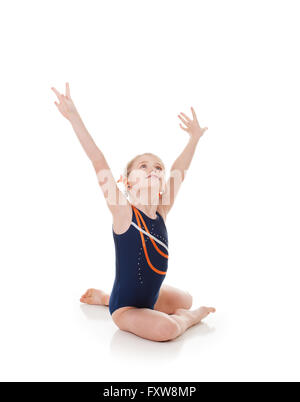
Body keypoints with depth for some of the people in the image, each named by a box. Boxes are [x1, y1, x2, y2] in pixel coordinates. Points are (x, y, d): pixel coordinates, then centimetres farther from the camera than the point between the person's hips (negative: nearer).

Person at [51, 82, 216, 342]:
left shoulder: (161, 213, -5)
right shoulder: (123, 212, -21)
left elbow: (178, 175, 2)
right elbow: (100, 165, -29)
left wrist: (194, 139, 4)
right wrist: (74, 117, -34)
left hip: (151, 295, 7)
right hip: (125, 308, -7)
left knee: (186, 299, 33)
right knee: (167, 328, -33)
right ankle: (188, 317, 7)